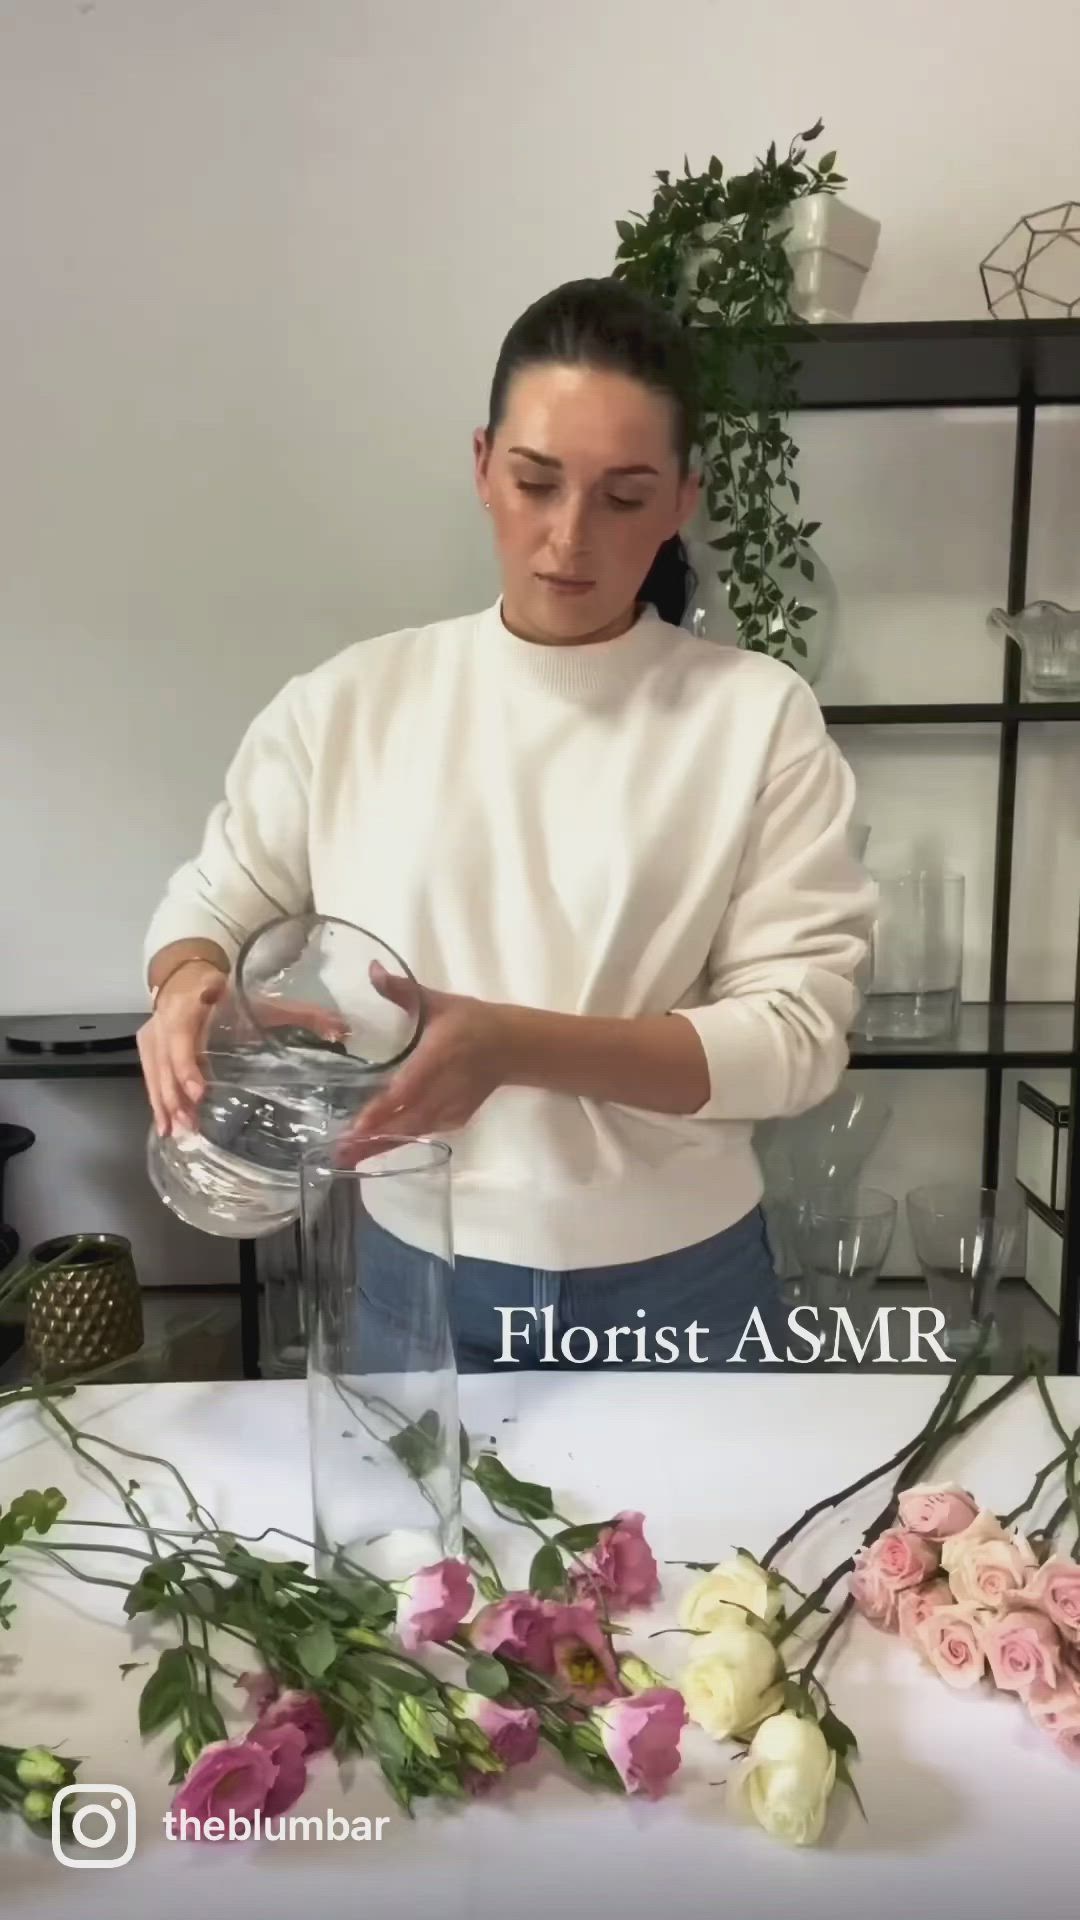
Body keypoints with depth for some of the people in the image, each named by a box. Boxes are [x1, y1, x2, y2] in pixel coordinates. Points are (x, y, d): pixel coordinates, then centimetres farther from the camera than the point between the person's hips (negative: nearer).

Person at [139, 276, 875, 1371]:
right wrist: (189, 984, -19)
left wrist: (516, 1045, -27)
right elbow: (210, 903, 6)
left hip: (677, 1288, 0)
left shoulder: (759, 715, -8)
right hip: (415, 1277, 1)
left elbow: (798, 1033, -13)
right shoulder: (350, 701, -3)